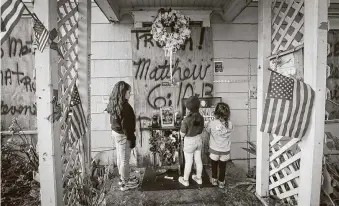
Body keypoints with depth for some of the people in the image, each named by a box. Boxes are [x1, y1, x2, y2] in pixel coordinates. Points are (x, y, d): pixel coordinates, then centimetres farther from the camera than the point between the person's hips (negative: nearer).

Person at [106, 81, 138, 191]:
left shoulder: (113, 103, 4)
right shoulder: (124, 106, -24)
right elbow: (126, 125, -23)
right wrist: (132, 139, -15)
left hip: (115, 132, 9)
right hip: (123, 135, -9)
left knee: (119, 157, 21)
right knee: (125, 160, 6)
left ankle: (122, 178, 37)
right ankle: (125, 183, 21)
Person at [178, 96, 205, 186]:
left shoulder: (186, 120, -28)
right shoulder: (201, 117, -11)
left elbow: (182, 134, -17)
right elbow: (201, 130, 3)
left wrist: (182, 124, -3)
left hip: (189, 142, -5)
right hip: (198, 140, 5)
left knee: (188, 162, 11)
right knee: (198, 160, 20)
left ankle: (185, 180, 31)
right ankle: (199, 178, 38)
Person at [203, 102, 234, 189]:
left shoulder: (212, 123, -22)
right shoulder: (230, 124, -16)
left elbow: (206, 133, -7)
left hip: (214, 150, -1)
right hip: (225, 151, 1)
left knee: (214, 165, 24)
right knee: (222, 166, 22)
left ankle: (214, 180, 41)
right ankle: (221, 182, 38)